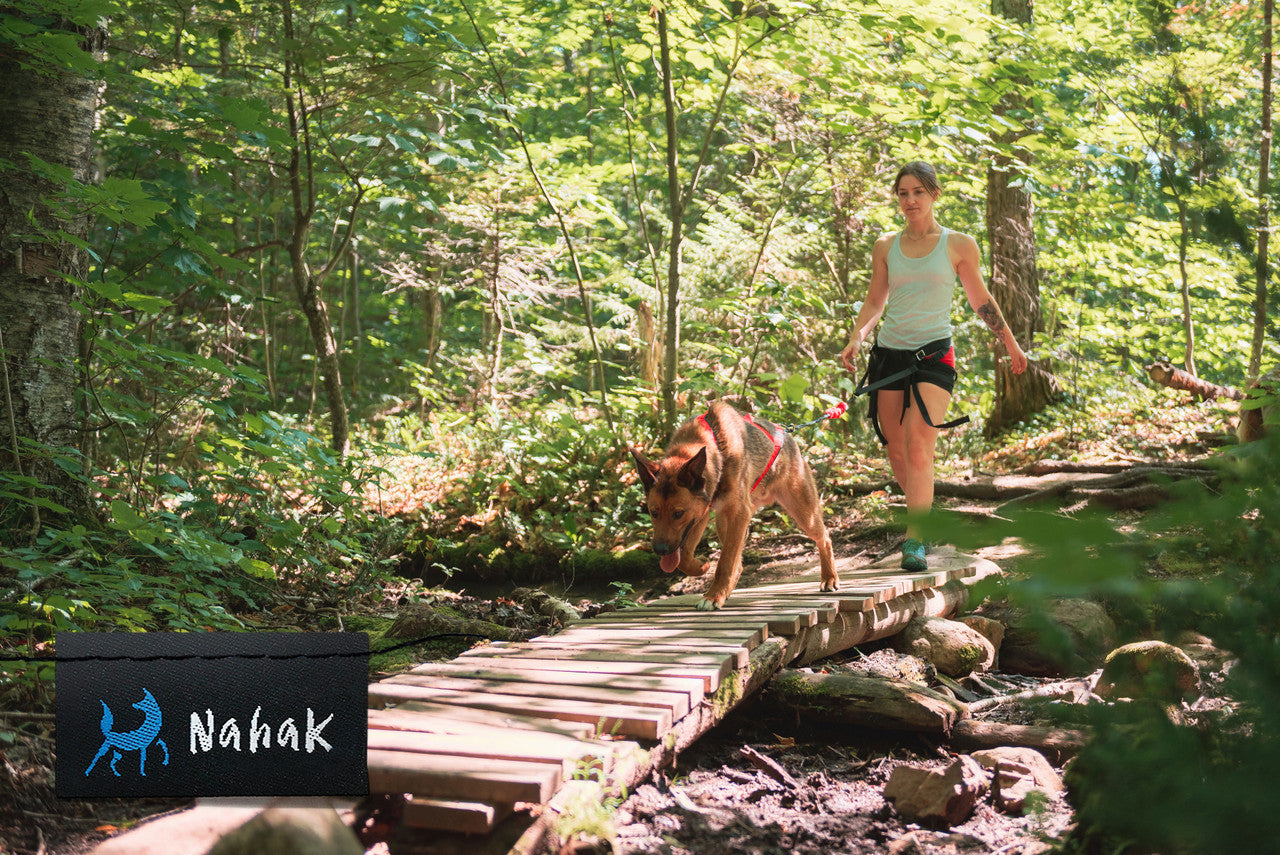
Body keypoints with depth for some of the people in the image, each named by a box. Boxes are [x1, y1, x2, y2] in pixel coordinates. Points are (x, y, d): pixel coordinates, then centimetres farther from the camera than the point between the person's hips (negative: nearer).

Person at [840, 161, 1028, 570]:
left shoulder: (959, 245, 3)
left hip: (934, 353, -3)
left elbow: (981, 300, 14)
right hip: (889, 353, 3)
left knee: (919, 447, -18)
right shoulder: (886, 247, 9)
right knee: (896, 451, 7)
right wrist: (855, 340, 0)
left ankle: (915, 539, -18)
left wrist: (1011, 345, 17)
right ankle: (923, 513, 31)